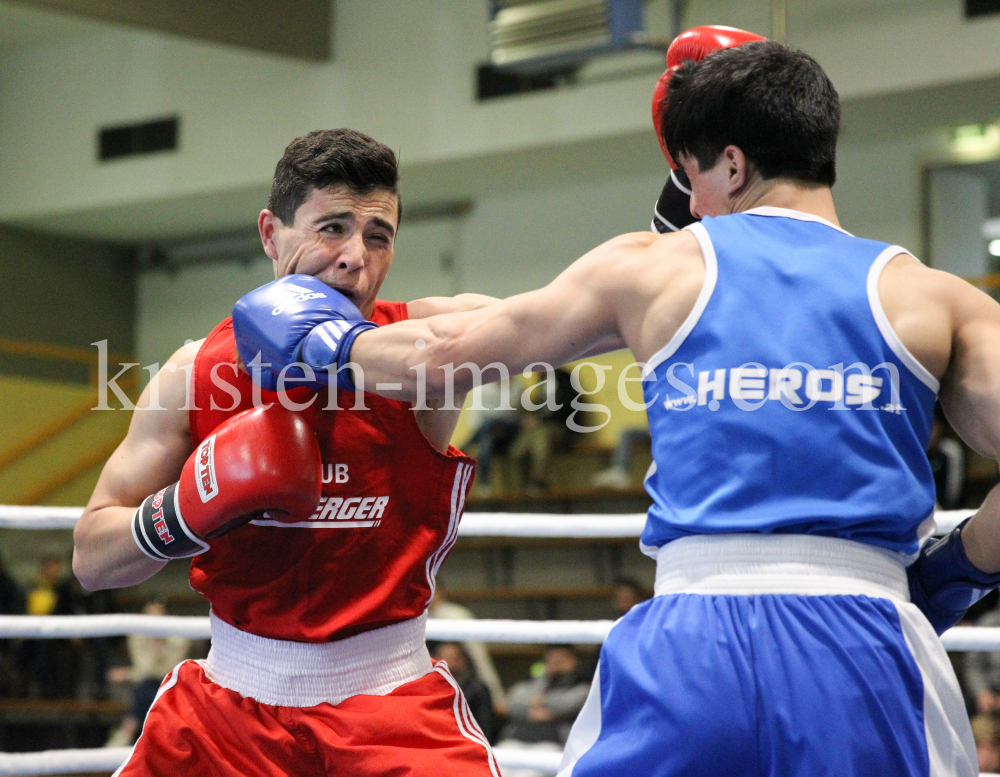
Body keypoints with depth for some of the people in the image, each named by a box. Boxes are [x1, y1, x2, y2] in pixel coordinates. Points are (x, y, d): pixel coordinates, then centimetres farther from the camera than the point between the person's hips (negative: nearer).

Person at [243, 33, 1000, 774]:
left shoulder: (653, 268, 11)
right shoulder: (935, 299, 10)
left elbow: (442, 355, 19)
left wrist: (332, 344, 38)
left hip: (686, 642, 0)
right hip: (864, 645, 0)